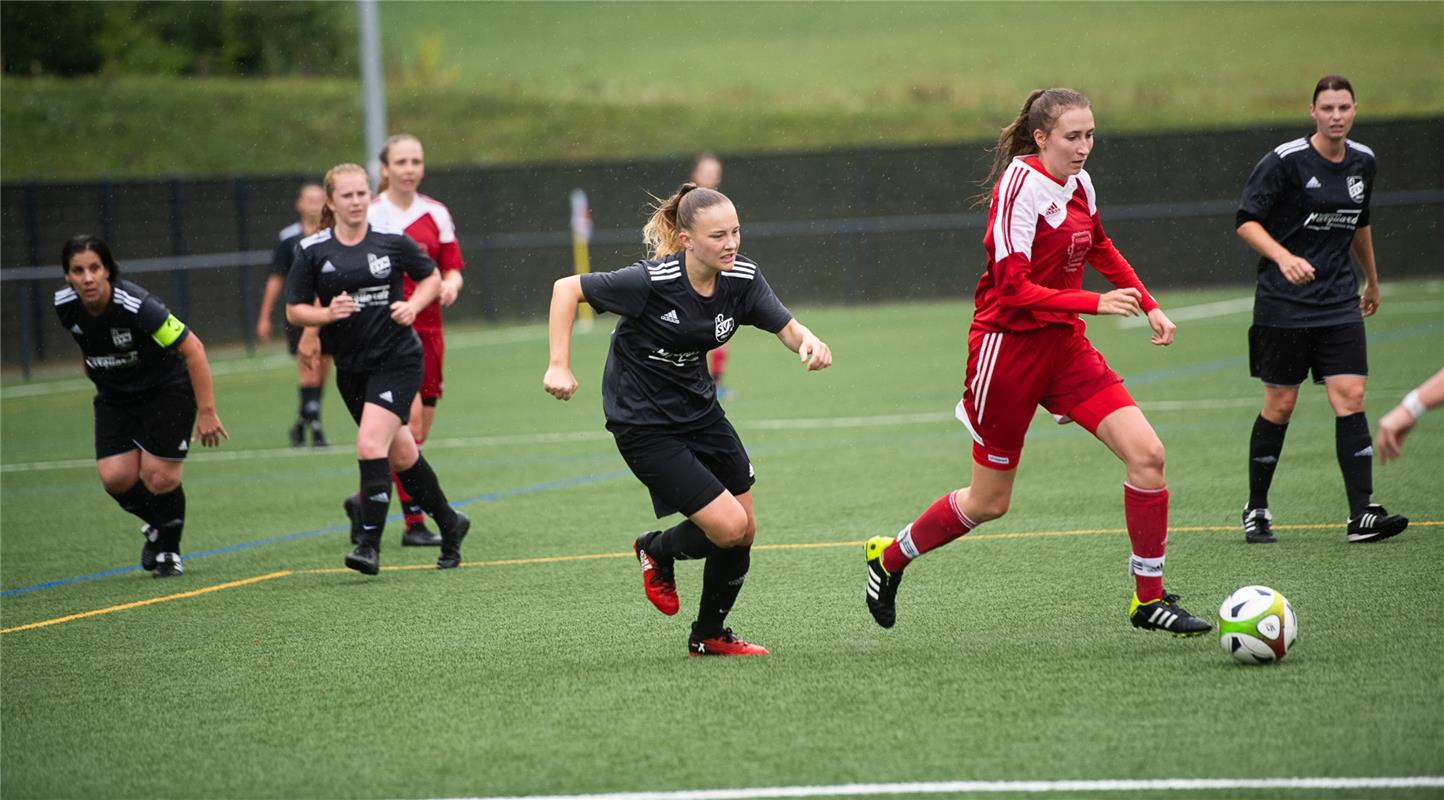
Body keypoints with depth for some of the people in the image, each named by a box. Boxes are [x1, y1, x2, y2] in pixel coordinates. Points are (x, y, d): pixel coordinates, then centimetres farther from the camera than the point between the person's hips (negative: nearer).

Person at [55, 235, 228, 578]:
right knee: (115, 477, -9)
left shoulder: (136, 305, -32)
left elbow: (193, 349, -27)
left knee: (158, 476, -12)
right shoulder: (65, 306, -15)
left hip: (168, 388, -5)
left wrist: (206, 411, -26)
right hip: (115, 395, 5)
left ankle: (169, 550, 17)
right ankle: (157, 526, 23)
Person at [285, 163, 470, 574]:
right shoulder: (312, 251, -2)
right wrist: (327, 313, -18)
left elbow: (432, 277, 11)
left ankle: (369, 544, -17)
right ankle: (449, 524, 33)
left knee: (371, 444, -20)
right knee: (401, 454, 13)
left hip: (397, 359, -3)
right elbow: (294, 310, 1)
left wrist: (413, 305, -7)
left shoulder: (392, 241, -4)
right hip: (350, 367, 3)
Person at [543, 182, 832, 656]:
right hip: (644, 424, -7)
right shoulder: (650, 282, -26)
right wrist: (559, 366, -23)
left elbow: (786, 328, -12)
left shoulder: (742, 277, -10)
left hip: (698, 409, 7)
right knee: (729, 527, -12)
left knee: (744, 532, 8)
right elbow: (566, 288, -18)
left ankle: (709, 636, 29)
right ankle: (658, 551, 20)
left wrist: (809, 342, -35)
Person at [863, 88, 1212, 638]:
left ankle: (1149, 600, 0)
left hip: (1063, 344, 7)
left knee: (1146, 454, -10)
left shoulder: (1078, 183, 4)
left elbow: (1100, 250, 25)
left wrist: (1149, 305, 18)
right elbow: (1014, 288, -25)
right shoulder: (1020, 187, -19)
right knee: (989, 502, 5)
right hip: (1009, 345, -7)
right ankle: (889, 558, 31)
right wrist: (1096, 303, -31)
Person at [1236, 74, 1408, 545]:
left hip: (1339, 302, 4)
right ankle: (1256, 510, 17)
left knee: (1350, 397, -8)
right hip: (1284, 304, -4)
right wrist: (1284, 257, -27)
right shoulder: (1285, 161, -11)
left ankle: (1361, 515, -10)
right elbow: (1246, 220, -12)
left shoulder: (1363, 162, 8)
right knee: (1280, 405, 1)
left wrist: (1372, 280, 33)